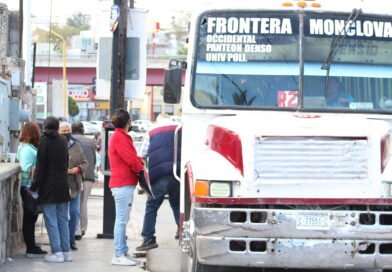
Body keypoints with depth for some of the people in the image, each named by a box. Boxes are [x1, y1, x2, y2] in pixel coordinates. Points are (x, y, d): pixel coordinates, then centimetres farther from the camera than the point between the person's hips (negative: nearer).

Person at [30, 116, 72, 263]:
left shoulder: (44, 141, -9)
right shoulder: (63, 141, 6)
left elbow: (40, 166, -11)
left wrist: (34, 186, -7)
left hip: (48, 187, -5)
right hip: (62, 186, 5)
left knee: (51, 221, -2)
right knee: (63, 220, 11)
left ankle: (57, 252, -5)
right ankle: (66, 251, 11)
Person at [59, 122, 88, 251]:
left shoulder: (76, 145, 10)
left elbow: (85, 163, 13)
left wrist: (78, 169, -7)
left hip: (74, 185, 4)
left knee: (75, 212, 6)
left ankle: (71, 239, 20)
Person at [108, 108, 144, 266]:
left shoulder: (120, 137, 18)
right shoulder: (120, 138, -15)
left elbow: (129, 156, 17)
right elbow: (131, 160, -17)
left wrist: (138, 161, 0)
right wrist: (141, 169, -2)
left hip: (124, 184, 11)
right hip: (123, 183, -11)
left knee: (122, 220, 13)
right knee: (121, 220, -10)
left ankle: (123, 253, 18)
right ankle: (119, 255, -9)